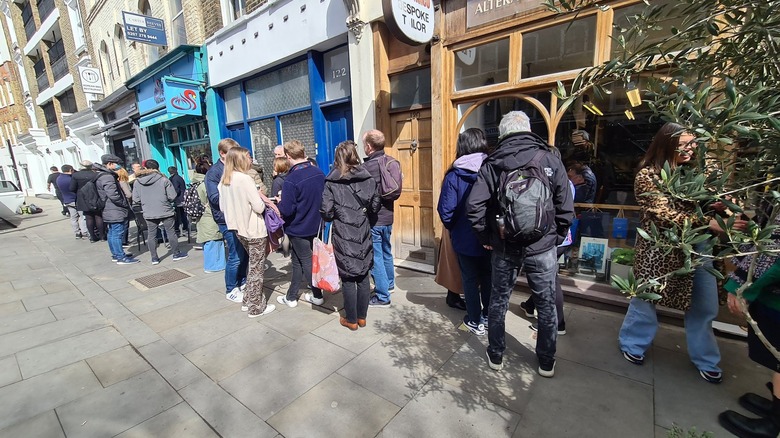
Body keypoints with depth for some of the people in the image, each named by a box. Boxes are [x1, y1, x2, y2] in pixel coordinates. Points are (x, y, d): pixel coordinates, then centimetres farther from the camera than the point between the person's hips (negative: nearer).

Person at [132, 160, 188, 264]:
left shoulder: (137, 182, 0)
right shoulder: (163, 179, -9)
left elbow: (135, 200, 3)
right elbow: (172, 196, -9)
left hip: (149, 214, 3)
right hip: (165, 211, -3)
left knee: (151, 235, 10)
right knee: (171, 232, 7)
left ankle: (154, 258, 16)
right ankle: (176, 254, 15)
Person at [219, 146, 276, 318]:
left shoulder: (223, 181, 5)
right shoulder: (245, 179, -18)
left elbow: (223, 207, 12)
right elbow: (259, 207, -19)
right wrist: (260, 198, 1)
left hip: (239, 229, 8)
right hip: (254, 230, -8)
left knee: (253, 265, 22)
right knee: (256, 268, 5)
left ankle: (248, 301, 30)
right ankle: (256, 307, 16)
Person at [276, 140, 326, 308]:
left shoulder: (291, 180, -24)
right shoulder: (319, 173, -4)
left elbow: (286, 210, -24)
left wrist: (280, 203, -4)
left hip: (299, 229, -6)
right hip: (316, 225, 7)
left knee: (306, 262, 9)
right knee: (298, 261, 18)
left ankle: (317, 296, 21)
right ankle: (291, 296, 30)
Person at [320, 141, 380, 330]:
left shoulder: (332, 182, -8)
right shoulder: (368, 178, 1)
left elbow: (326, 211, -11)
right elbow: (374, 206, 4)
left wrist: (336, 216, 10)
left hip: (343, 236, -3)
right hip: (363, 233, 3)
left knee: (348, 278, 8)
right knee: (363, 276, 13)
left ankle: (351, 320, 21)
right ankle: (362, 317, 27)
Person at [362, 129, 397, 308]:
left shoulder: (368, 166, -20)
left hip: (373, 219, -8)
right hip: (388, 216, 8)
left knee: (375, 257, 1)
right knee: (386, 251, 23)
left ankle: (382, 297, 9)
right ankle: (389, 283, 40)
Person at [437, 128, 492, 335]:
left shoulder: (454, 176, -14)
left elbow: (446, 211, -16)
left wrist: (453, 229, 3)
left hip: (464, 239, -3)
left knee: (470, 280, 14)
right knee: (488, 277, 21)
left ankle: (475, 322, 25)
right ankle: (488, 316, 36)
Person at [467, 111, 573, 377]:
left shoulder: (492, 163, -4)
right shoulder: (551, 160, -3)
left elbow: (474, 207, -12)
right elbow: (566, 208, -4)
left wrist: (486, 238, 1)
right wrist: (556, 238, 10)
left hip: (504, 248, 0)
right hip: (542, 248, 1)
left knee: (498, 301, 16)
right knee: (547, 305, 17)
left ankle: (496, 356, 31)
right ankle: (547, 362, 33)